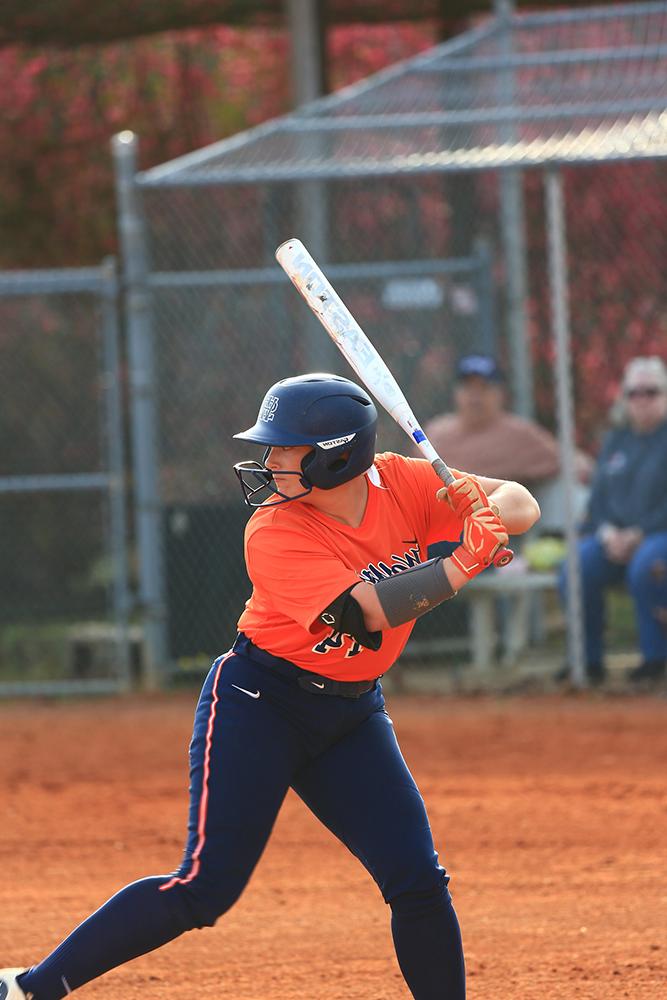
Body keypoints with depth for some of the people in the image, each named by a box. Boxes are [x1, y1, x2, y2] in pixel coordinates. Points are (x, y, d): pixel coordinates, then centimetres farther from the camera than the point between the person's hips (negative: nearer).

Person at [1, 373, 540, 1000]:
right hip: (259, 706, -5)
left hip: (353, 713, 5)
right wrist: (464, 563, -34)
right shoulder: (274, 536, -21)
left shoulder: (399, 484, -6)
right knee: (206, 888, -12)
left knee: (419, 884, -6)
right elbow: (368, 611, -32)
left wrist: (487, 509, -27)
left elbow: (522, 505, -4)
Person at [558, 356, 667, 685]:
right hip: (615, 537, 5)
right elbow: (598, 497, 15)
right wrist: (608, 532, -5)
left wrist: (639, 534, -18)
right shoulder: (615, 441, 16)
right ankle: (589, 661, -11)